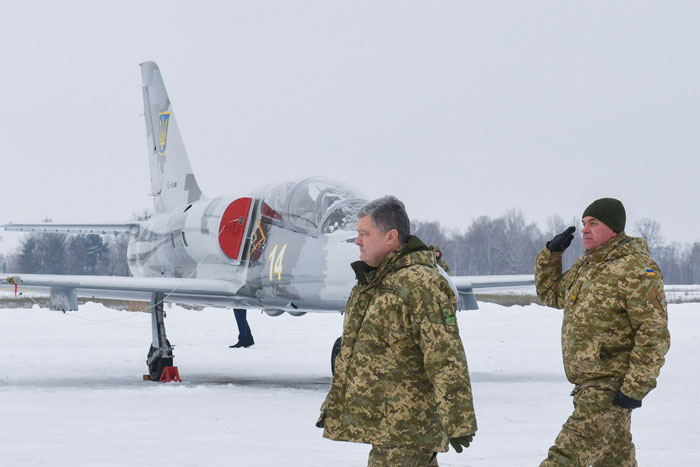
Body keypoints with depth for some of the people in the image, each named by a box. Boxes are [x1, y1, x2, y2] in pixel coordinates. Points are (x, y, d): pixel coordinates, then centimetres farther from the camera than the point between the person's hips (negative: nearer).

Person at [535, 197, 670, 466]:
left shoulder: (635, 268, -15)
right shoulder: (586, 265, 14)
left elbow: (654, 334, -20)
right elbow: (551, 294, 30)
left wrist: (635, 388, -23)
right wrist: (551, 253, 14)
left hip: (612, 386, -10)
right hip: (587, 384, 10)